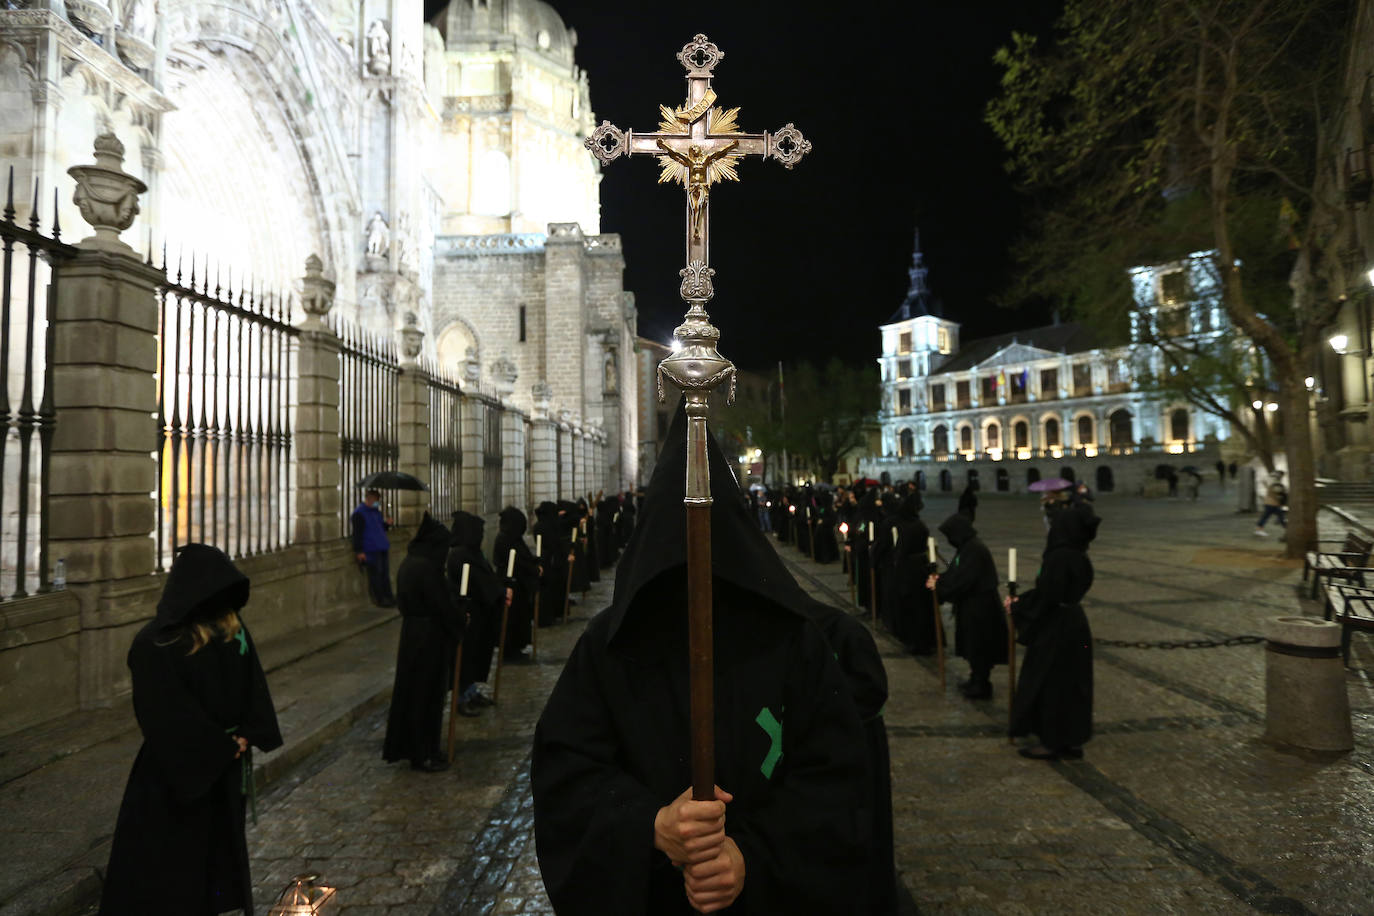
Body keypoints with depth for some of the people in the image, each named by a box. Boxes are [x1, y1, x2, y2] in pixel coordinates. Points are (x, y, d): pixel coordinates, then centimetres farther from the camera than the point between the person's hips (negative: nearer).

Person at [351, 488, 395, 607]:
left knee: (385, 573, 9)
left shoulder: (376, 511, 17)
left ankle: (388, 596, 16)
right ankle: (379, 599, 4)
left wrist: (387, 523, 3)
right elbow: (357, 534, -12)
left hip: (382, 548, 8)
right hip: (371, 551, -8)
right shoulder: (359, 514, -8)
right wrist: (359, 551, -15)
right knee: (375, 574, -3)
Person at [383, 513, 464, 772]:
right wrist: (458, 630, -3)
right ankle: (423, 755, 13)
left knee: (411, 690, 18)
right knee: (427, 694, 2)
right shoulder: (426, 567, -22)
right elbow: (443, 605, -20)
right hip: (430, 637, -9)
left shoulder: (409, 563, 6)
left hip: (411, 633, 9)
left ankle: (403, 746, 31)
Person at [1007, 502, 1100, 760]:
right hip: (1074, 625, 9)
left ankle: (1051, 742, 14)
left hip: (1056, 629, -9)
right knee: (1071, 683, 16)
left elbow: (1045, 596, -23)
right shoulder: (1078, 557, 6)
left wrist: (1017, 606, -7)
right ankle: (1072, 740, 25)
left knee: (1049, 684, 3)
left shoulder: (1059, 558, -23)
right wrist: (1022, 601, 13)